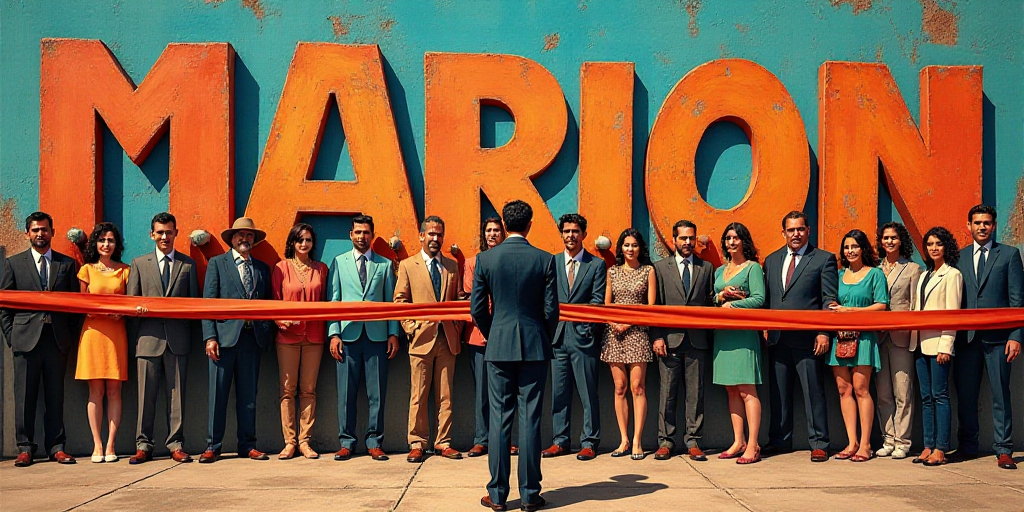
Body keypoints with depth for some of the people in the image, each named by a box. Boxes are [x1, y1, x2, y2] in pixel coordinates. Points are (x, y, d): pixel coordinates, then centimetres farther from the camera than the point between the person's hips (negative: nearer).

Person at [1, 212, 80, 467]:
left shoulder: (67, 264, 11)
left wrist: (71, 336, 2)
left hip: (58, 339, 1)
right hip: (26, 338, -1)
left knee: (55, 396, 4)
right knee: (24, 397, 2)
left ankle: (56, 447, 11)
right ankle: (25, 448, 10)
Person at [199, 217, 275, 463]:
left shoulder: (262, 268, 16)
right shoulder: (217, 263, 6)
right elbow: (208, 302, 0)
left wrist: (268, 334, 4)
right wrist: (210, 336, -9)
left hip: (252, 338, 3)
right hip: (225, 335, -3)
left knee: (248, 394, 7)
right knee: (218, 394, -1)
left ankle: (247, 445, 13)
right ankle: (213, 446, 6)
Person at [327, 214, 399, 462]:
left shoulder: (384, 264, 11)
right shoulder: (339, 262, 11)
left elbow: (391, 301, 10)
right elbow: (333, 300, 7)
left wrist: (394, 333, 1)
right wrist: (334, 333, -2)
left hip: (377, 335, 0)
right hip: (348, 335, 0)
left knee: (377, 393, 2)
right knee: (346, 392, 2)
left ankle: (374, 443, 10)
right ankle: (346, 442, 11)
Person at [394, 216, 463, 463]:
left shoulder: (452, 266, 13)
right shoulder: (408, 265, 5)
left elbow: (458, 299, 17)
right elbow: (400, 300, 4)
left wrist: (457, 327, 6)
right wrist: (411, 327, -5)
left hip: (448, 338, 3)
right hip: (422, 338, -3)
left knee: (445, 396, 5)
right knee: (419, 396, 0)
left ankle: (443, 442, 12)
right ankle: (417, 444, 7)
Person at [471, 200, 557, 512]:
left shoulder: (486, 259, -1)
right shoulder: (545, 260, -3)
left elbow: (477, 309, 1)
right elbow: (551, 310, -2)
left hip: (499, 347, 1)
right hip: (535, 347, 0)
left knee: (499, 419, 5)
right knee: (530, 420, 3)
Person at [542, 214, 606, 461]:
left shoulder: (596, 265, 4)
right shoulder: (551, 263, 12)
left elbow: (597, 302, -2)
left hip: (583, 334, -3)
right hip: (557, 335, 3)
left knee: (588, 392, 0)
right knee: (559, 392, 6)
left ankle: (589, 443, 7)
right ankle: (560, 441, 14)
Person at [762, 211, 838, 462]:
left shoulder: (824, 259, 3)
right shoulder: (771, 261, 16)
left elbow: (829, 299, -3)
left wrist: (824, 332, -11)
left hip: (808, 338, -4)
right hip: (777, 337, 5)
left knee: (813, 392, 0)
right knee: (778, 392, 9)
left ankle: (818, 444, 8)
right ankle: (780, 441, 19)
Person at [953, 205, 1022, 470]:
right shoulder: (959, 257, 12)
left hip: (997, 336, -2)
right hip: (967, 336, 2)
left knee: (1000, 394, 0)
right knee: (965, 394, 6)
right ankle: (967, 446, 17)